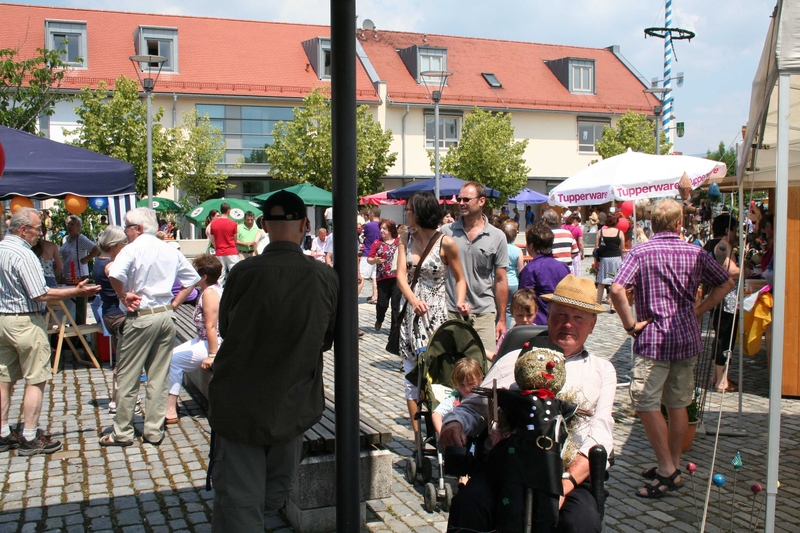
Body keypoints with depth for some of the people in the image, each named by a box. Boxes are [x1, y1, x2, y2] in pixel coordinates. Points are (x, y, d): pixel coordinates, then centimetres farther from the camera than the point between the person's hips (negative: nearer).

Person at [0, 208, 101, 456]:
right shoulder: (23, 255, -18)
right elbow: (40, 295, -21)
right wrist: (77, 291, -16)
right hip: (25, 321, -9)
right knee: (36, 380, -1)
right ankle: (30, 439, 2)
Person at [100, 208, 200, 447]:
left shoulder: (133, 249, -10)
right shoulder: (170, 250, 10)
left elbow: (115, 275, -28)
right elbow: (192, 279, 16)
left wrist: (123, 296, -12)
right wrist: (173, 304, 12)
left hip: (140, 318, -6)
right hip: (166, 317, 6)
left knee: (127, 378, 5)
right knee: (158, 377, 11)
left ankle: (122, 432, 12)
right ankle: (154, 431, 16)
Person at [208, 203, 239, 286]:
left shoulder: (213, 223, 2)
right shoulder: (233, 223, -7)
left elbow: (212, 240, 8)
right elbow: (235, 239, 3)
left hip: (219, 253, 3)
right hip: (232, 252, -3)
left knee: (220, 276, 6)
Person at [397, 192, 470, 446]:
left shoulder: (445, 242, -8)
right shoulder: (406, 239, 5)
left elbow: (459, 278, 2)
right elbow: (401, 274, -7)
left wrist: (460, 301, -18)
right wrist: (413, 300, -25)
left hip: (436, 315, -5)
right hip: (410, 315, 5)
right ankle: (418, 437, 14)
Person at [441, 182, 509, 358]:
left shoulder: (497, 237, 2)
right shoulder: (446, 232, 3)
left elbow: (500, 280, 5)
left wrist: (502, 319, 4)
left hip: (484, 313, 0)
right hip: (450, 312, 1)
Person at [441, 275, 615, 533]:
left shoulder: (602, 371, 20)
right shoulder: (514, 360, 21)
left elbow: (600, 436, 6)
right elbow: (474, 407, 18)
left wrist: (566, 482, -11)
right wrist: (455, 424, -7)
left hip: (571, 475, 0)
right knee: (469, 504, -30)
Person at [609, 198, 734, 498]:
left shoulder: (639, 253, -8)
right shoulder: (695, 253, 5)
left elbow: (617, 290, -21)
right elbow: (727, 283, 11)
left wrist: (630, 324, -11)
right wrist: (699, 311, 12)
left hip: (653, 338, -5)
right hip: (688, 338, 5)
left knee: (646, 403, -1)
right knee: (678, 404, 14)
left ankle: (667, 471, -1)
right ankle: (674, 466, 25)